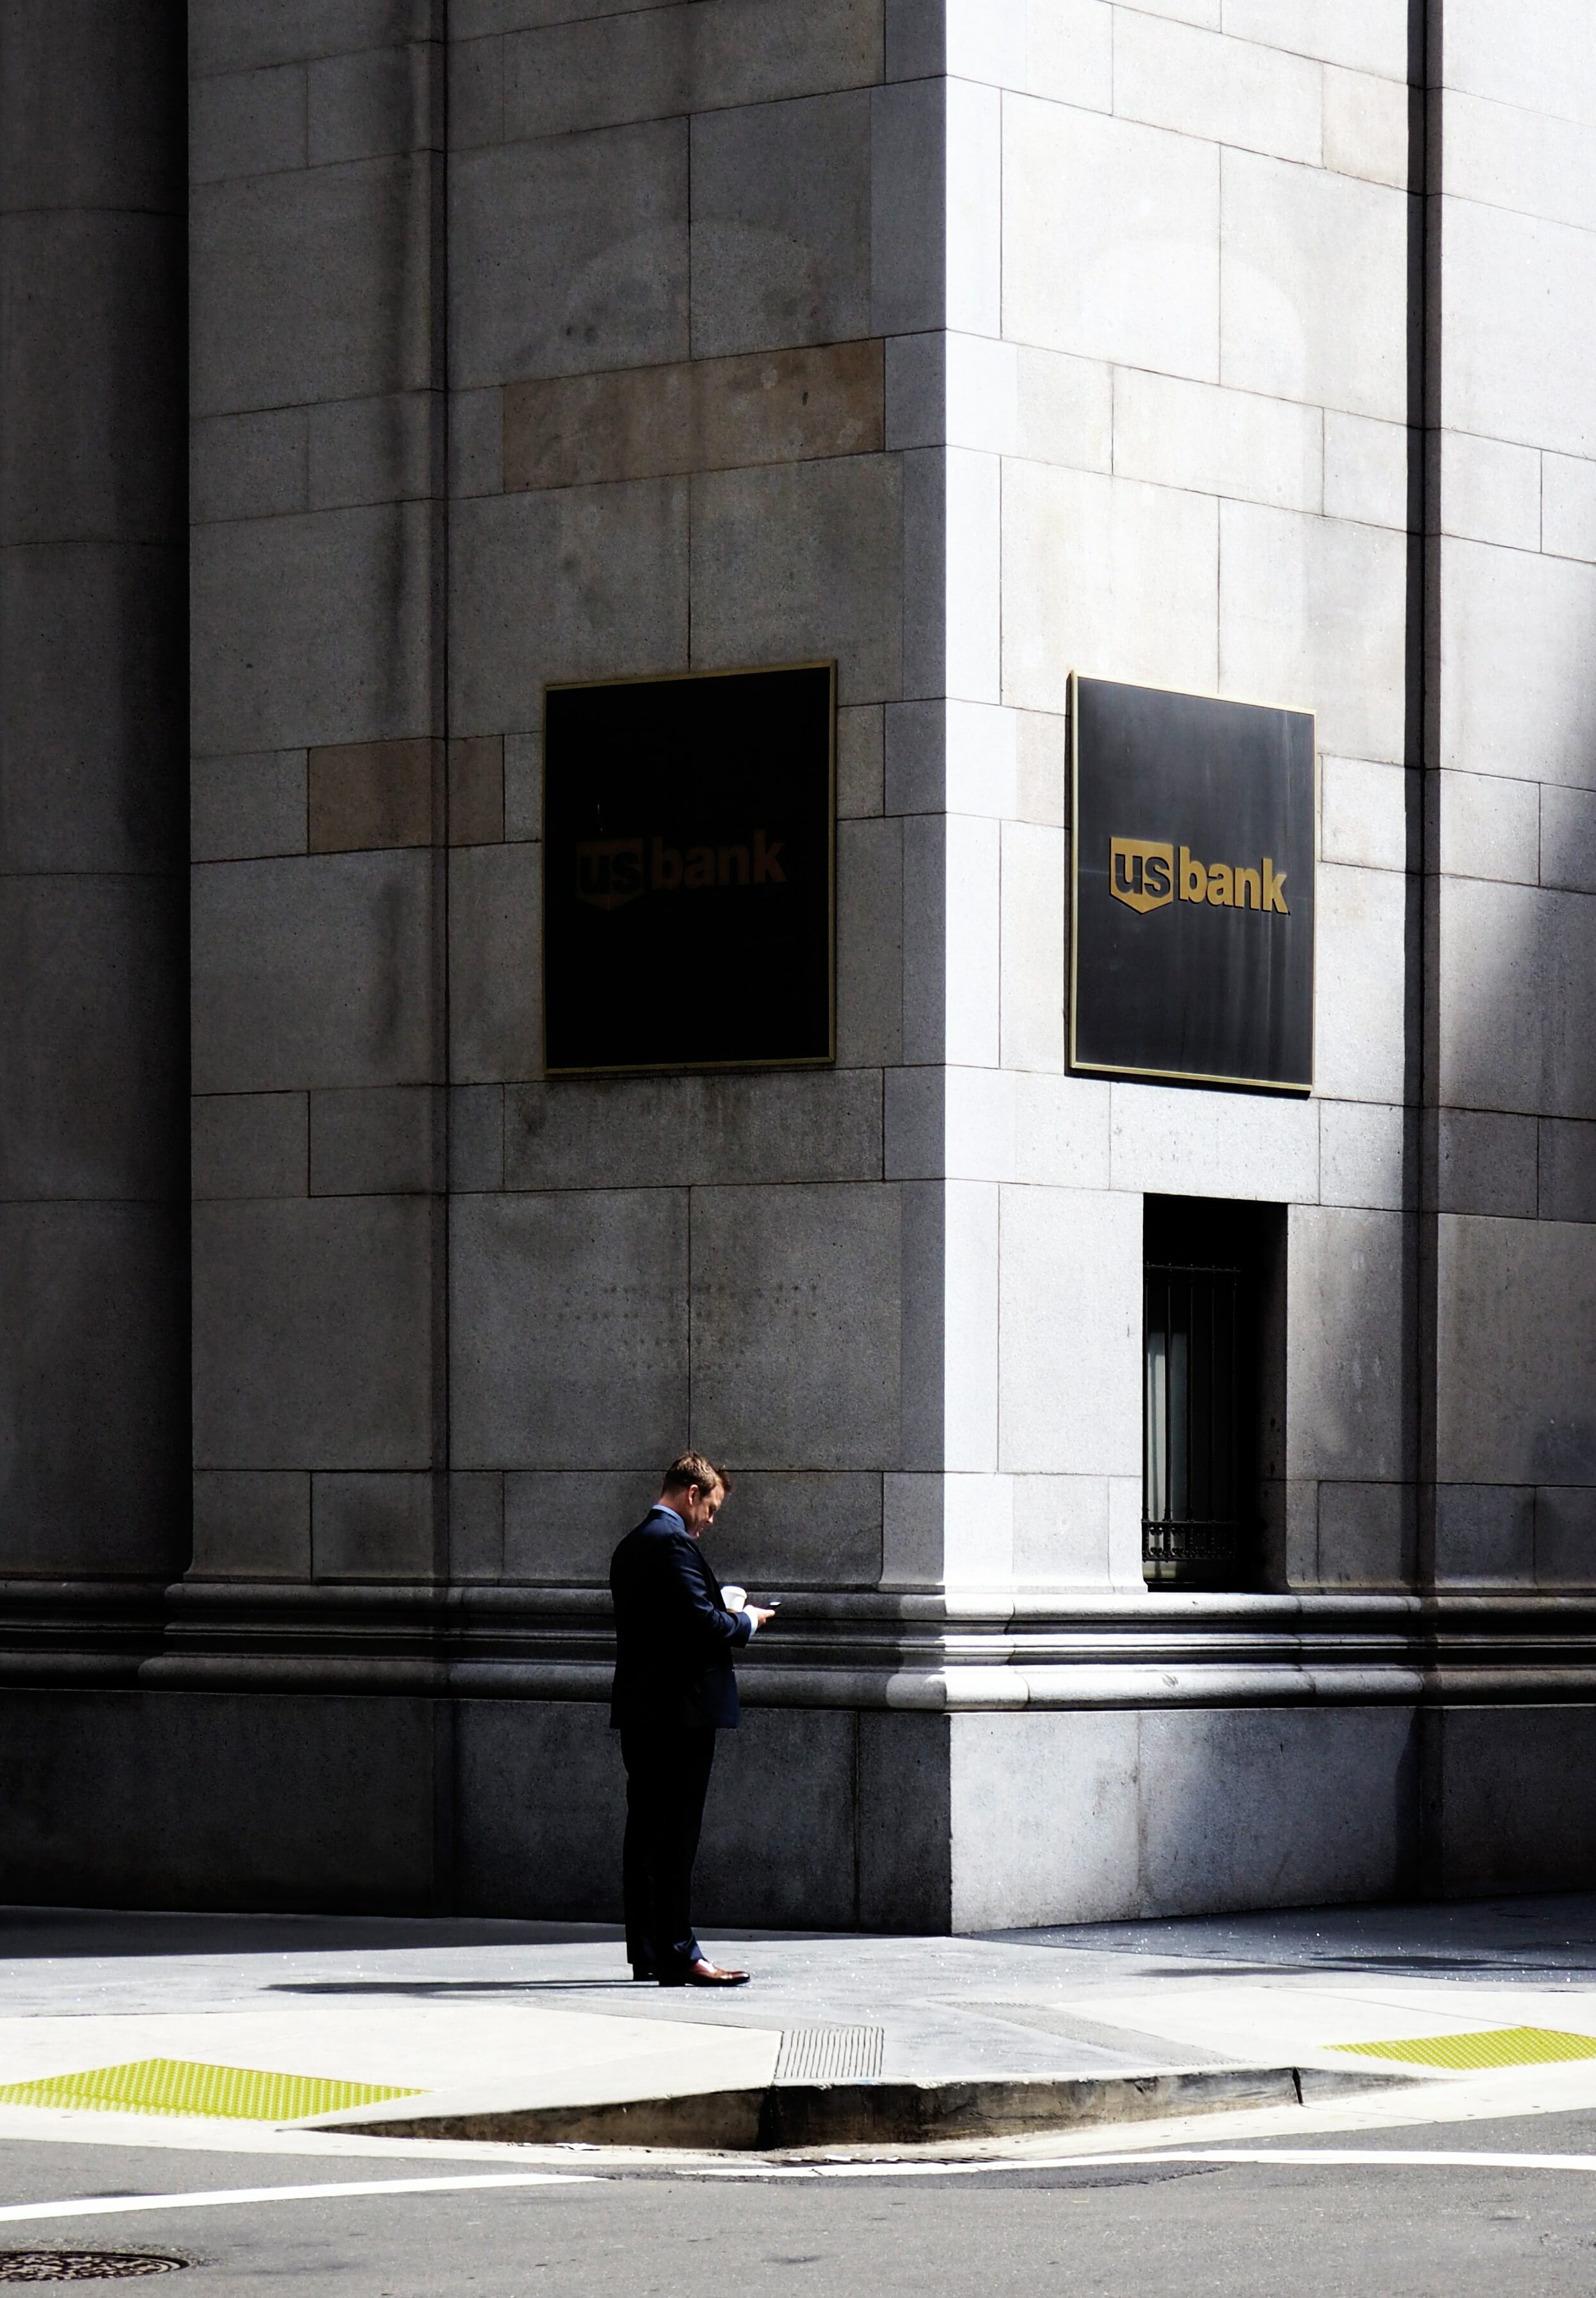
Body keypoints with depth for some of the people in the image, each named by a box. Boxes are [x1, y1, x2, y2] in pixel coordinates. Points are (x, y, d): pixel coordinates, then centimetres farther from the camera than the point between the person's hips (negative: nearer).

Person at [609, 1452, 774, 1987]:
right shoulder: (674, 1544, -14)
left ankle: (645, 1952, 14)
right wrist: (747, 1622, -3)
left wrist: (730, 1621, 16)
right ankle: (678, 1956, -9)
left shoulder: (631, 1546, 16)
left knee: (645, 1832, 11)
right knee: (677, 1836, -8)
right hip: (680, 1709, -10)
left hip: (639, 1710, 10)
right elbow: (702, 1623, -21)